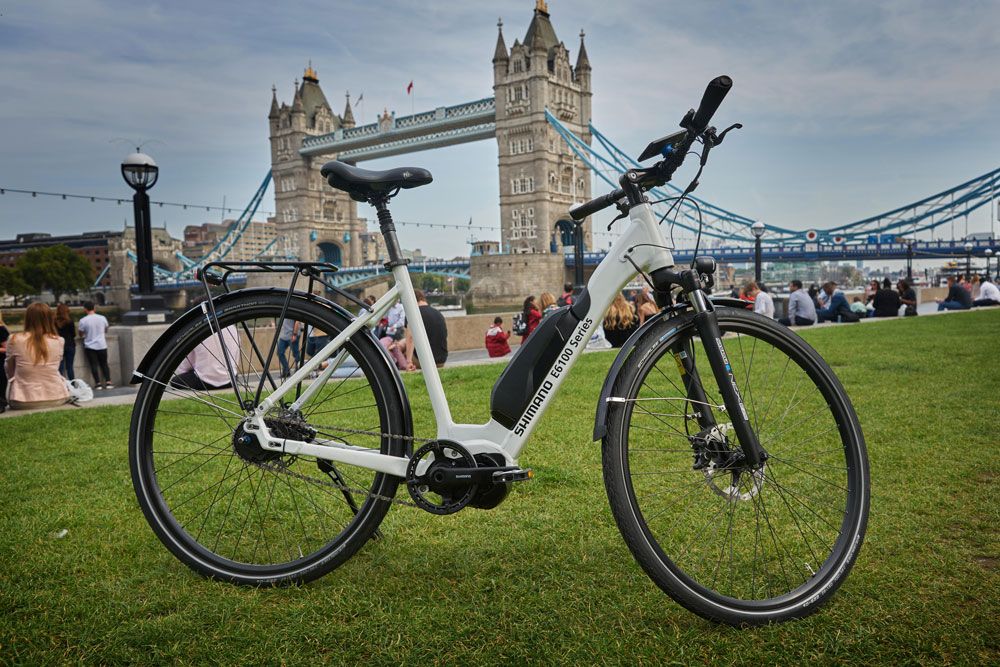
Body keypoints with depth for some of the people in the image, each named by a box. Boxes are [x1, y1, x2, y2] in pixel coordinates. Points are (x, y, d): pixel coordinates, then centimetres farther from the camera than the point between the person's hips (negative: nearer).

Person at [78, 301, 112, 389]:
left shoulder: (83, 320, -11)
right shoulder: (102, 318, -1)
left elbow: (81, 334, -1)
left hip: (90, 346, -2)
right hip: (102, 345, 2)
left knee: (94, 365, 4)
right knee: (104, 364, 10)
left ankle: (98, 383, 2)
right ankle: (108, 382, 5)